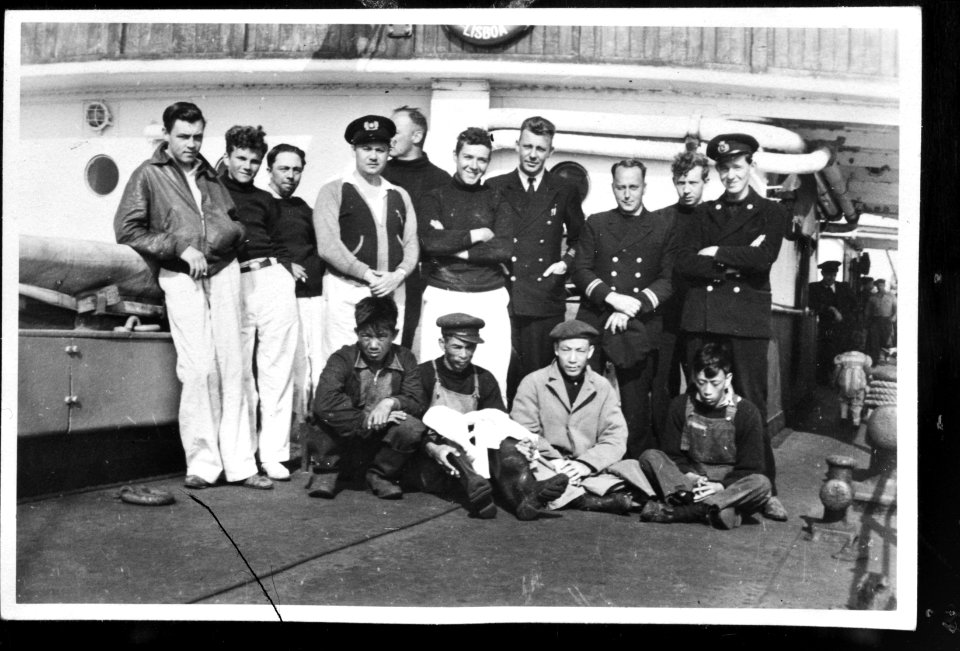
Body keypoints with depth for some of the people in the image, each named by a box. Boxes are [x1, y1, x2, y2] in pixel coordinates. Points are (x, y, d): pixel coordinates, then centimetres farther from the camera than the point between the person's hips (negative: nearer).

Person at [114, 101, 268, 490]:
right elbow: (126, 230, -4)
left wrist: (228, 230, 4)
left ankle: (238, 463, 5)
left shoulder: (210, 176, 19)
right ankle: (202, 462, 1)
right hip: (181, 278, -4)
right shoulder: (149, 175, 4)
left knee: (231, 366, 1)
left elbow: (235, 226, 26)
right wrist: (180, 248, -9)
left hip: (223, 271, 5)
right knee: (199, 367, -10)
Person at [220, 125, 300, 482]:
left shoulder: (264, 200, 23)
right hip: (231, 283, -3)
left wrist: (286, 263, 9)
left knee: (277, 368, -2)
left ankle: (273, 453, 2)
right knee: (239, 372, -2)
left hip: (272, 277, 3)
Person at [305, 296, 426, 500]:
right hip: (346, 435, -2)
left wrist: (391, 402, -28)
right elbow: (324, 401, -28)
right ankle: (325, 473, -3)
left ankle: (379, 475, 1)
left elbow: (418, 401, -8)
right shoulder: (342, 359, -12)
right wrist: (365, 419, -29)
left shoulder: (405, 359, -2)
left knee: (413, 428, -28)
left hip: (382, 439, 2)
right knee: (328, 416, -32)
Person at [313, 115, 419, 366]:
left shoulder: (400, 195, 17)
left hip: (392, 292, 4)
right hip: (346, 291, -4)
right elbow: (327, 246, -8)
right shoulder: (333, 192, 2)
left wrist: (398, 274, -7)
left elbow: (411, 244, 11)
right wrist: (367, 275, -13)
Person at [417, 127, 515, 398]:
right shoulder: (434, 198, 10)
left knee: (492, 382, -4)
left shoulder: (497, 201, 13)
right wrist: (478, 235, -2)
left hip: (489, 299, 1)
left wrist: (452, 246, -5)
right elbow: (430, 241, -8)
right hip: (442, 298, -1)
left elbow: (505, 250, -2)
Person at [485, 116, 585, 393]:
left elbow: (578, 238, 21)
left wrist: (567, 261, 5)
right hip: (501, 296, 0)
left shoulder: (565, 192, 9)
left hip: (546, 299, 1)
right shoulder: (494, 188, 7)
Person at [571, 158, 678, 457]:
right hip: (594, 322, 1)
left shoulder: (664, 227, 8)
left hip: (640, 327, -1)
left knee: (635, 404, 2)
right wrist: (612, 297, -13)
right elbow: (580, 270, 3)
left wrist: (633, 307, -12)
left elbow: (669, 279, 0)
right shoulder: (596, 224, 12)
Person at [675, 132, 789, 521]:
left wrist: (716, 253, -3)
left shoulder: (771, 213, 10)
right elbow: (684, 264, 3)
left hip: (748, 318, -2)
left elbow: (763, 257, -9)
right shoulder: (703, 213, 17)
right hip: (702, 317, 2)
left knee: (751, 404, -2)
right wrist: (736, 261, -6)